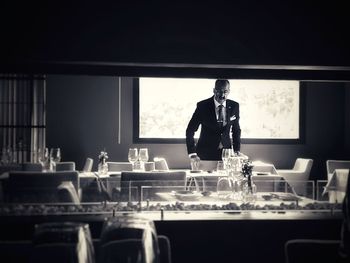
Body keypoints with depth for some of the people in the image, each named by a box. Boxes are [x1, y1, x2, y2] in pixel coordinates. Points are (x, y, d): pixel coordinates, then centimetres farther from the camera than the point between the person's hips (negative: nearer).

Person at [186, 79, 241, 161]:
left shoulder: (234, 106, -1)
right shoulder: (203, 106, -11)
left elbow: (236, 130, 11)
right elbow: (190, 131, -10)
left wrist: (237, 150, 0)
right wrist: (192, 154, -18)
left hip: (226, 152, 2)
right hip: (205, 154, -2)